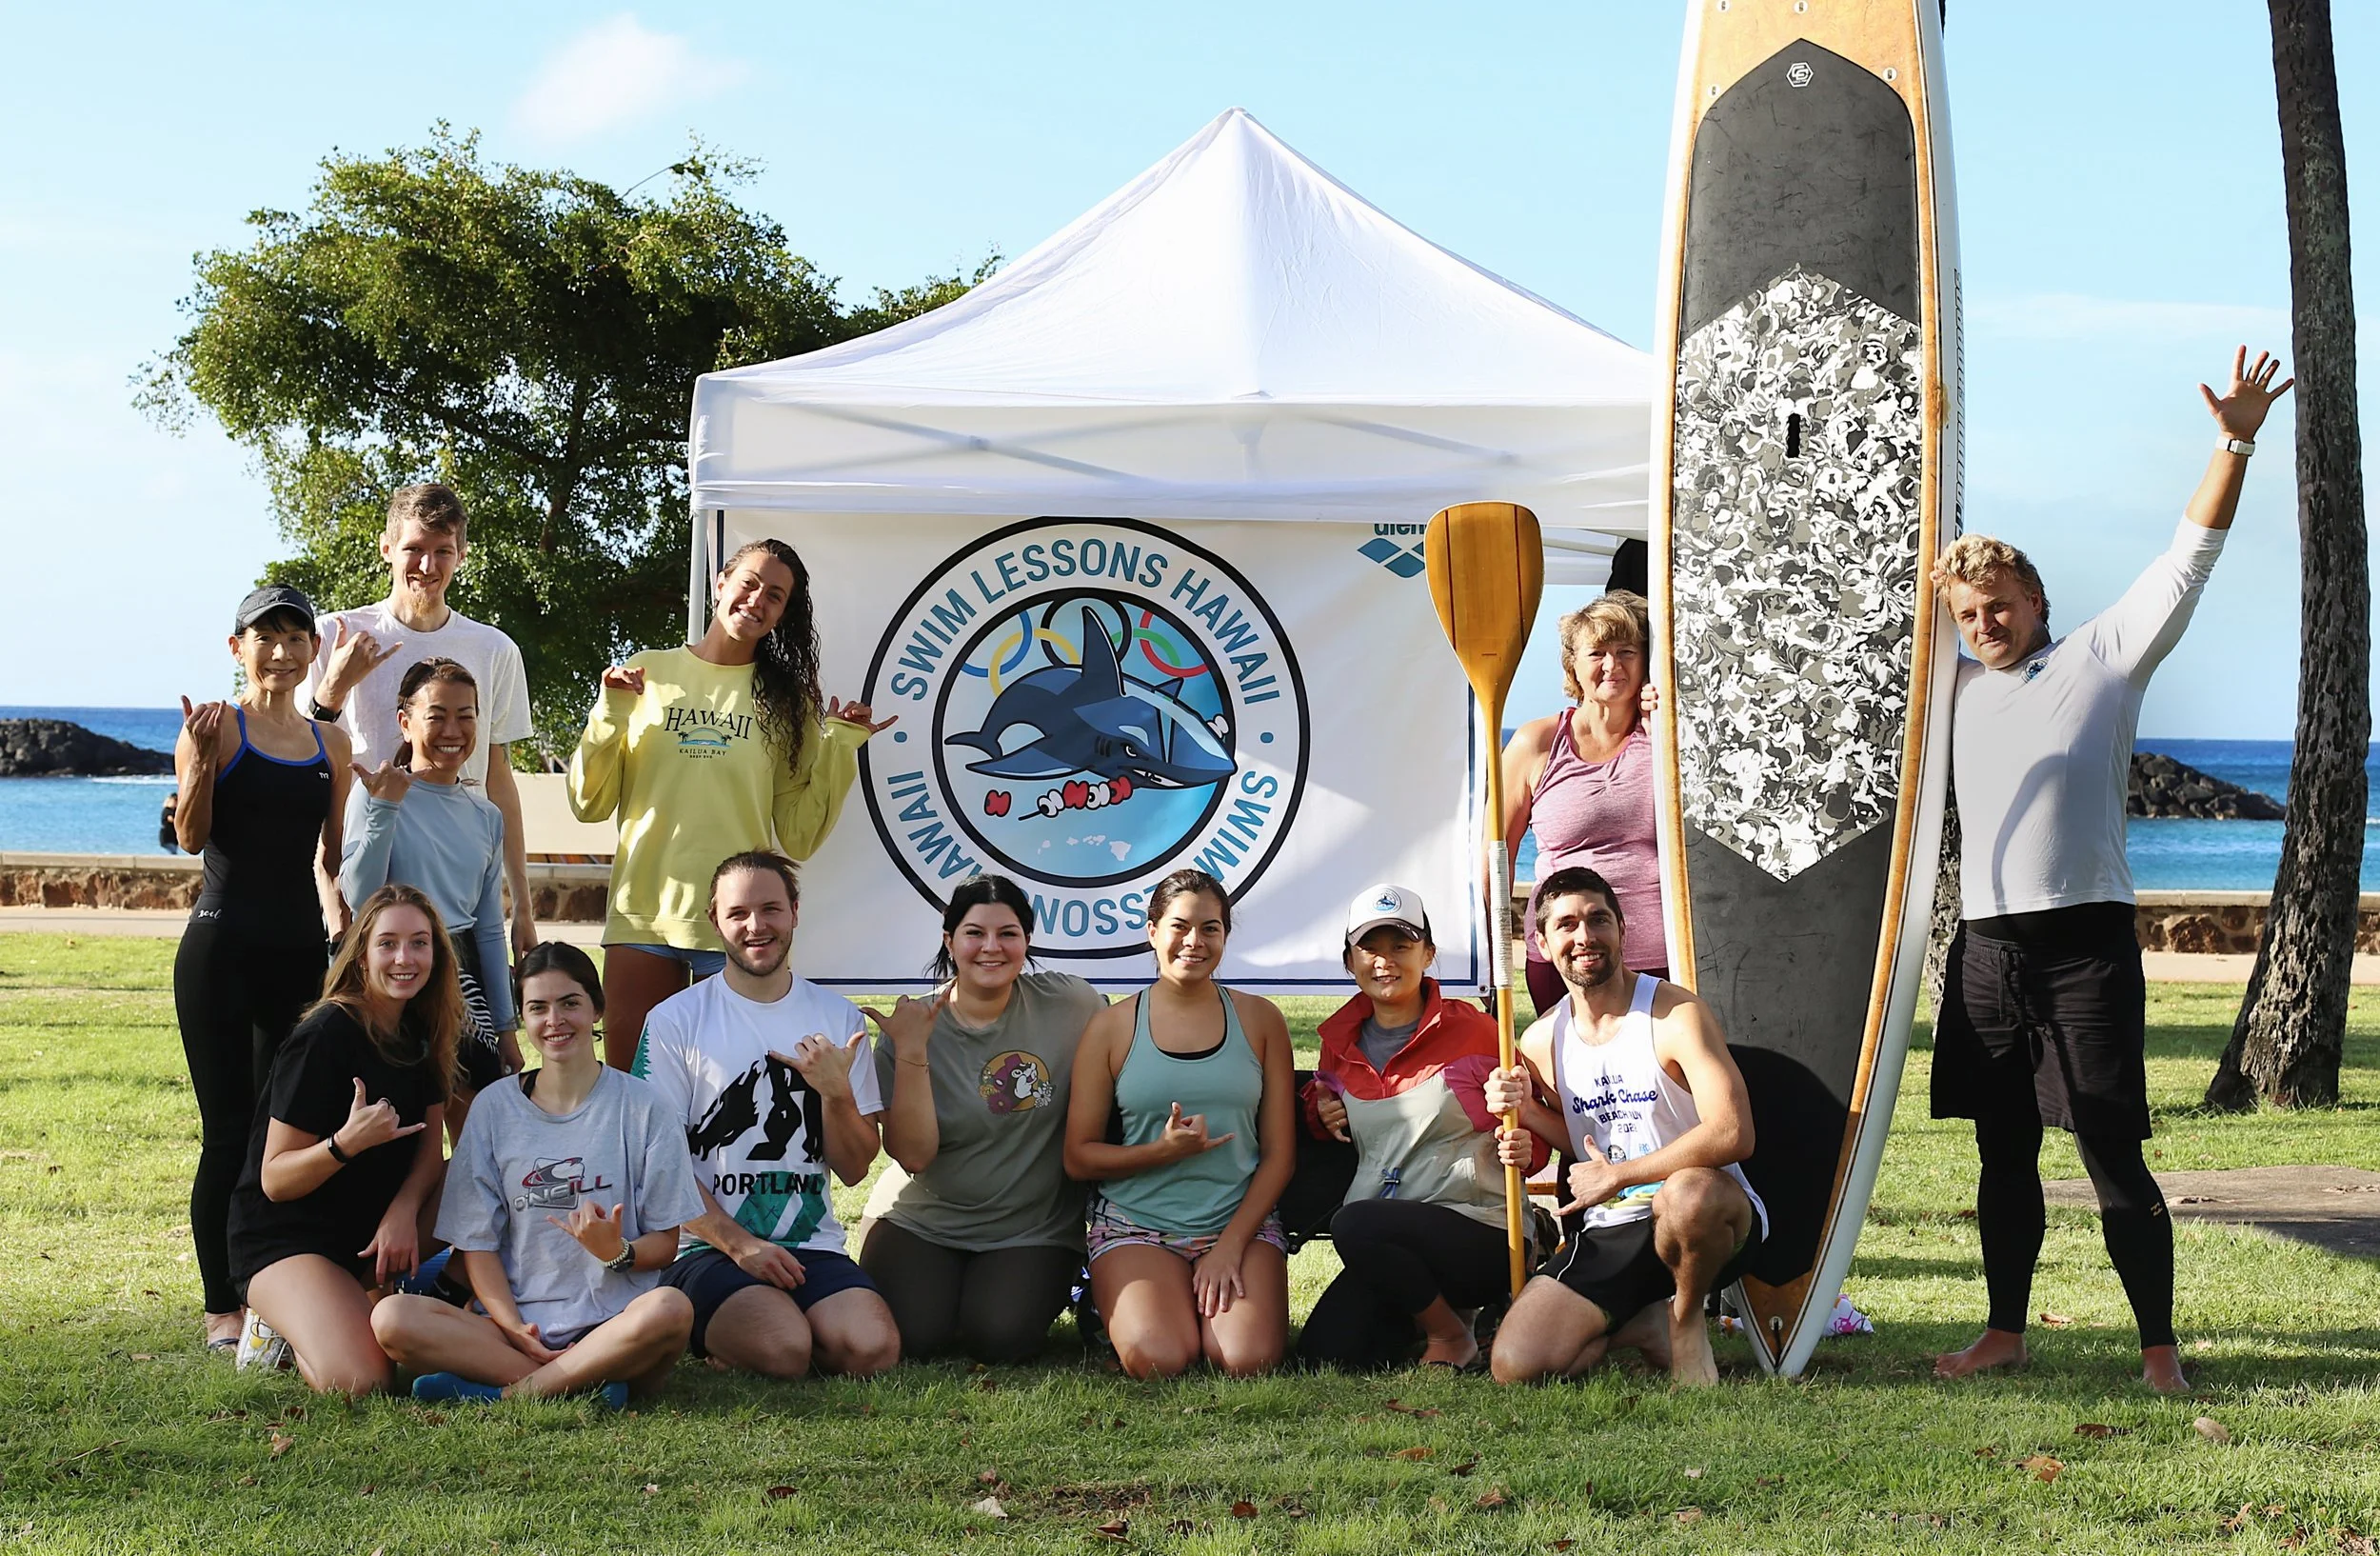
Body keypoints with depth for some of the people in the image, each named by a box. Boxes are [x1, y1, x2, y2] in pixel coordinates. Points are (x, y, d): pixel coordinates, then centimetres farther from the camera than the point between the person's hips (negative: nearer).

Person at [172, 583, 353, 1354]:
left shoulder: (330, 743, 12)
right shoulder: (216, 725, -3)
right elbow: (190, 836, -12)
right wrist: (199, 762, -26)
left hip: (301, 953, 5)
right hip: (223, 949, -5)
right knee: (228, 1134, -2)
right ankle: (222, 1309, 6)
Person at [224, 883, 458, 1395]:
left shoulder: (421, 1032, 4)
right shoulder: (324, 1038, -19)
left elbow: (429, 1145, 3)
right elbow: (275, 1180, -17)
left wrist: (403, 1210, -18)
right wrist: (348, 1143, -35)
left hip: (372, 1226, 8)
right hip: (285, 1236, -8)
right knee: (355, 1382, -31)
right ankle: (285, 1322, 3)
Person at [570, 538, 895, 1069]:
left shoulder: (787, 701, 8)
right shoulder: (647, 674, 7)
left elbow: (800, 838, 3)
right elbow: (590, 804, 6)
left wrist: (839, 748, -4)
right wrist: (611, 715, -6)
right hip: (643, 912, 0)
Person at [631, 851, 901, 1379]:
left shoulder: (838, 1019, 11)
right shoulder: (675, 1020, 2)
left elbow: (854, 1170, 9)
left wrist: (837, 1093, -10)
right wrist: (739, 1244, -13)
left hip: (813, 1246, 3)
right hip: (707, 1249, -3)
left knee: (873, 1348, -26)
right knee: (784, 1348, -32)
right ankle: (713, 1333, 2)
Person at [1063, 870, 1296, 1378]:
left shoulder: (1259, 1020, 7)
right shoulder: (1112, 1027, 4)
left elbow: (1279, 1154, 5)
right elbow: (1078, 1157, 3)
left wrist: (1230, 1246, -8)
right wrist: (1163, 1150, -15)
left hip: (1241, 1221, 1)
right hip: (1137, 1224, -1)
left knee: (1248, 1360, -25)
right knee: (1158, 1360, -27)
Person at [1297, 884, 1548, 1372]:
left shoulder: (1471, 1030, -4)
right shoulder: (1341, 1041, 10)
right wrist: (1321, 1118, 5)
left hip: (1481, 1230, -6)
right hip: (1389, 1241, 6)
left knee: (1356, 1225, -32)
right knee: (1323, 1351, -12)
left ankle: (1451, 1336, -7)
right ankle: (1439, 1308, 16)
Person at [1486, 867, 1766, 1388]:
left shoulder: (1676, 1015, -13)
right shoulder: (1540, 1042, 6)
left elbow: (1732, 1134, -25)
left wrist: (1616, 1176, -19)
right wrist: (1526, 1109, -1)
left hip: (1707, 1216, -4)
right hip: (1607, 1234, 4)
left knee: (1688, 1194, -43)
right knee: (1514, 1367, -17)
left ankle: (1687, 1318, -8)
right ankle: (1637, 1324, 14)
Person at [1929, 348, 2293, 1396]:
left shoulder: (2102, 659, 4)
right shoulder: (1957, 685, 16)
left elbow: (2185, 565, -3)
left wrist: (2234, 445, -11)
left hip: (2084, 944, -5)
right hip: (1986, 948, 5)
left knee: (2112, 1156, -5)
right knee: (2004, 1155, 11)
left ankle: (2159, 1346, 2)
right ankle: (2005, 1330, 20)